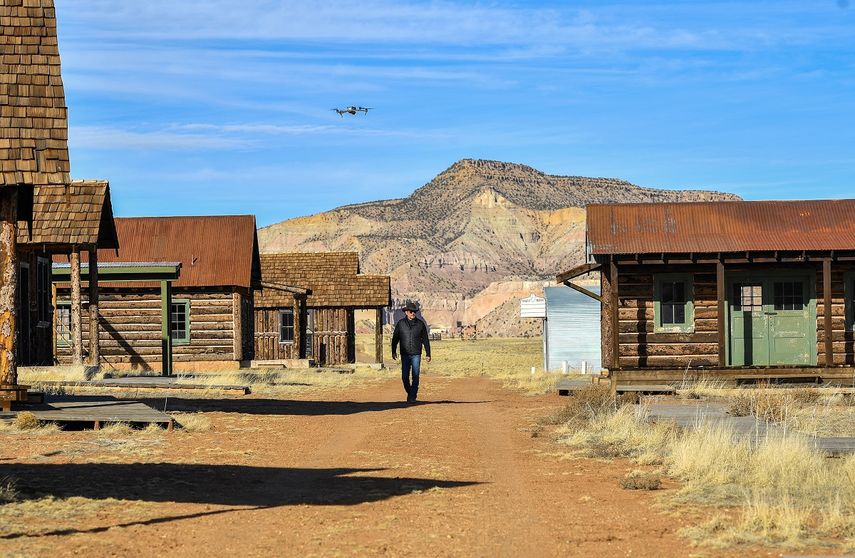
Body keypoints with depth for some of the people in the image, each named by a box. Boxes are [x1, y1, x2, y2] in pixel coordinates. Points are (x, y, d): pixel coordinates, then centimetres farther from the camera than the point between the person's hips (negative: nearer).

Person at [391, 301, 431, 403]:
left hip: (416, 354, -1)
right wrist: (393, 352, 2)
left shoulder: (420, 324, 3)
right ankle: (409, 393, 22)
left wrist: (428, 354, 5)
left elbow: (425, 340, 7)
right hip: (405, 354, 1)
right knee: (405, 377, -1)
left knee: (415, 377, -6)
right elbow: (395, 338, 8)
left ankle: (413, 397, -1)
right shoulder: (401, 323, 3)